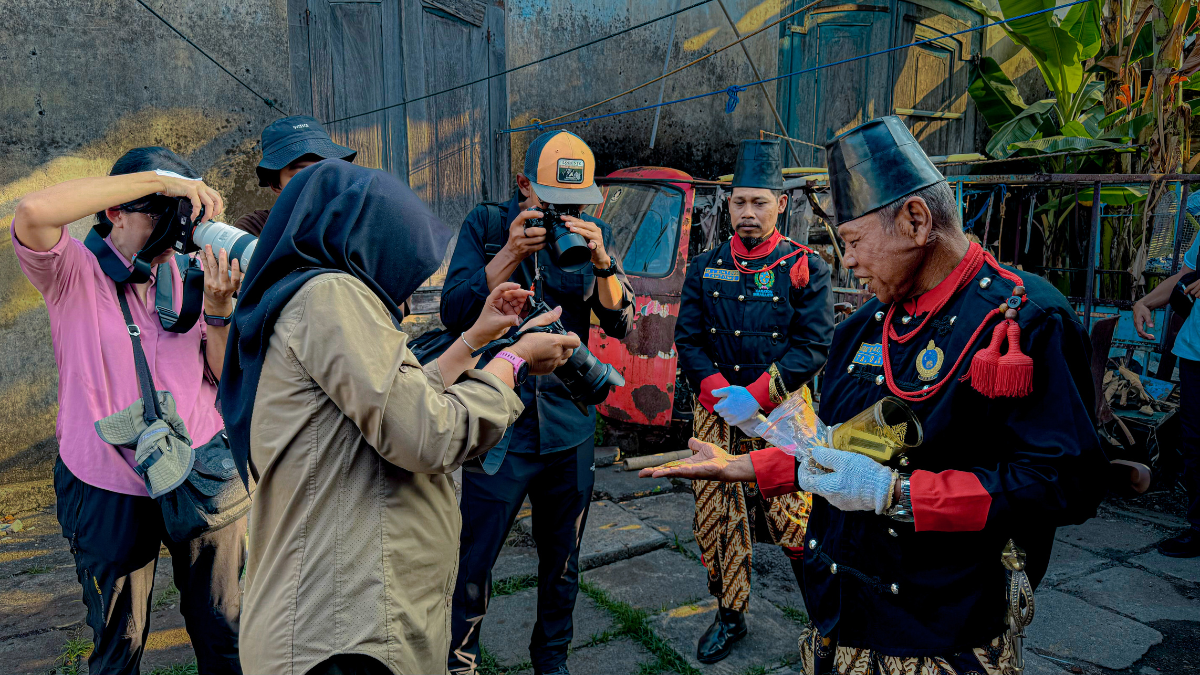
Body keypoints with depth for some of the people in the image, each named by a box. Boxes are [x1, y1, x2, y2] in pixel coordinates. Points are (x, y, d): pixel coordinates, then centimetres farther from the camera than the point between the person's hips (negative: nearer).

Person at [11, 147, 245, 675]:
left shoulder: (187, 273, 1)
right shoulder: (74, 273, -8)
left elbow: (230, 376, 0)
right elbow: (34, 212, -31)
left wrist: (218, 308, -19)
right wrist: (159, 178, -29)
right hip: (110, 492, -2)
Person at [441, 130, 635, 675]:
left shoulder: (594, 234, 4)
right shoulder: (486, 226, -2)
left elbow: (621, 324, -2)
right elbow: (453, 313, -10)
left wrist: (602, 263, -18)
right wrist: (512, 253, -21)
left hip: (570, 425, 3)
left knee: (561, 559, 16)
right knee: (474, 558, 0)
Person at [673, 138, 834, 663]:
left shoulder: (805, 268, -1)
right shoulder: (705, 268, 9)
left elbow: (814, 346, -7)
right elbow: (687, 339, 6)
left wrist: (755, 397, -16)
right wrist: (717, 391, -10)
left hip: (781, 414, -3)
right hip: (715, 415, 3)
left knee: (794, 518, -2)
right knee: (717, 517, 7)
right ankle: (730, 615, 26)